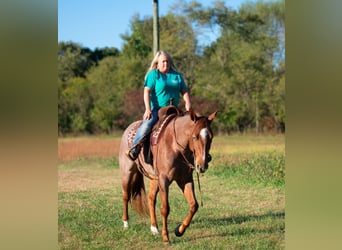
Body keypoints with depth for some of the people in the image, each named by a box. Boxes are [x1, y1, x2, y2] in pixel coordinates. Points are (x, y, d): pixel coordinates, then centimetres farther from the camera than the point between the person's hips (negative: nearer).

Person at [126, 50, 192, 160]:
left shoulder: (177, 75, 15)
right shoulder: (153, 75, 2)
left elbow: (184, 91, 15)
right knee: (147, 125, -30)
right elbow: (147, 91, -7)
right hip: (156, 109, -5)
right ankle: (133, 150, -25)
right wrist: (148, 109, -18)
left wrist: (188, 104, -5)